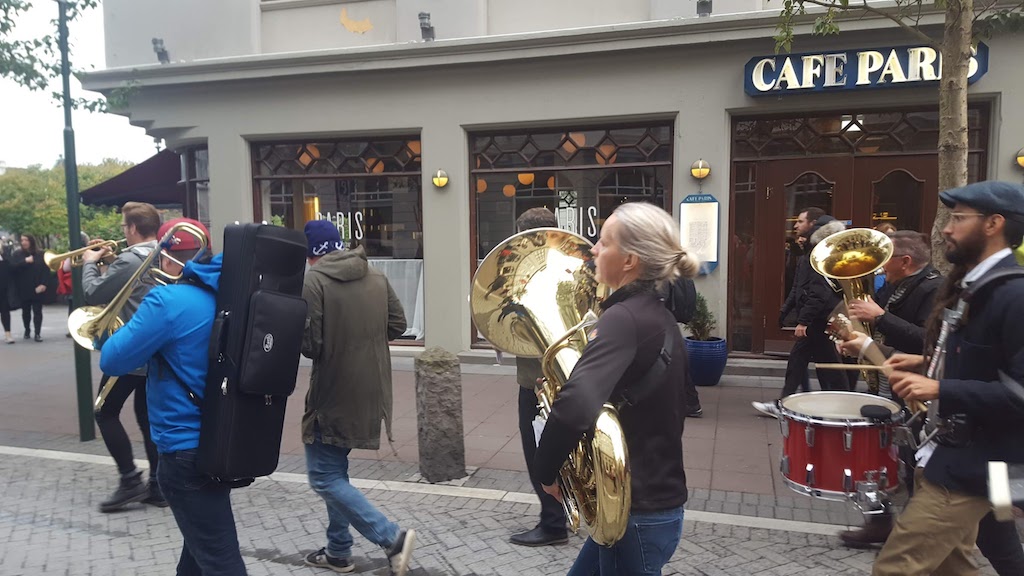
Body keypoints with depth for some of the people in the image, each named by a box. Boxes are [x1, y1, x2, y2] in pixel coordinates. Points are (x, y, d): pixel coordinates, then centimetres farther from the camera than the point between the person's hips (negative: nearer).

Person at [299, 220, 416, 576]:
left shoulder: (313, 282, -15)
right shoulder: (376, 277, 4)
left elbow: (309, 344, -17)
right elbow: (397, 325, 9)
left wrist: (331, 345, 4)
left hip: (334, 394, -7)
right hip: (369, 390, 7)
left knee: (324, 477, 3)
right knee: (336, 471, 20)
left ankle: (392, 537, -5)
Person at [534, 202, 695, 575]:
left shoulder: (625, 318, -22)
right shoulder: (658, 317, 6)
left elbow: (575, 408, -37)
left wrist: (546, 469, -20)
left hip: (638, 512, -8)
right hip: (656, 499, 8)